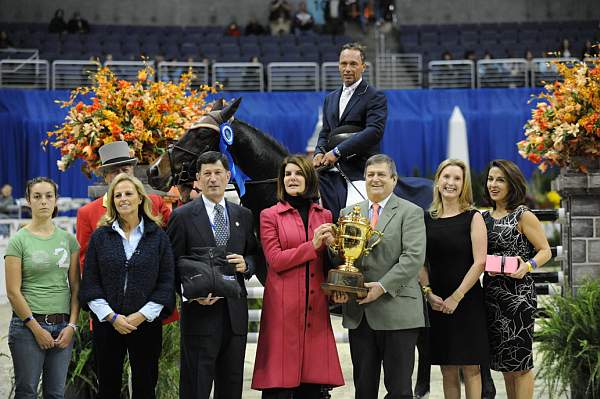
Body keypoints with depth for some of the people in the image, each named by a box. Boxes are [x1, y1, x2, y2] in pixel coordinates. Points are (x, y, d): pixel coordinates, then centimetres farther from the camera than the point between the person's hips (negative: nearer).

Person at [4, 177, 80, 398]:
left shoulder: (68, 239, 8)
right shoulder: (19, 241, -3)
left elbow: (75, 287, 8)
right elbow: (13, 292, -7)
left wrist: (71, 325, -3)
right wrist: (37, 329, -10)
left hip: (63, 325, 3)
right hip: (28, 324, -3)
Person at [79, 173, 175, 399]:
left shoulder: (158, 236, 5)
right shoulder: (100, 236, 6)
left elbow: (166, 283, 0)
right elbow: (90, 283, 1)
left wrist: (142, 315, -10)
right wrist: (111, 316, -10)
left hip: (146, 324, -1)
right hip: (106, 324, 1)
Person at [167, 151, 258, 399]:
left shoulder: (243, 216, 12)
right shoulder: (183, 216, -1)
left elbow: (253, 256, 18)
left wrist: (246, 264, -5)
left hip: (235, 313, 4)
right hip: (200, 312, -4)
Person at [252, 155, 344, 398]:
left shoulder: (324, 216, 15)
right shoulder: (270, 216, 4)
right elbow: (275, 261, -6)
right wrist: (313, 245, -11)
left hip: (316, 305, 3)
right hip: (283, 305, -3)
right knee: (280, 378, -5)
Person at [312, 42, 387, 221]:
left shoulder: (375, 97, 0)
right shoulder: (330, 98, 24)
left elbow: (374, 131, -14)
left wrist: (338, 151, -17)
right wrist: (319, 152, 1)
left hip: (359, 172, -6)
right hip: (334, 171, 6)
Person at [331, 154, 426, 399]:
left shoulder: (410, 213, 1)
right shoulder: (349, 213, 16)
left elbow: (414, 257, -10)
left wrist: (383, 286, -18)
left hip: (397, 311, -4)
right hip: (358, 313, 4)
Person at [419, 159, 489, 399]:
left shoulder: (473, 218, -1)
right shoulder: (427, 219, 9)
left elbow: (480, 262, -8)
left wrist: (456, 297, -12)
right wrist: (428, 293, -6)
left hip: (467, 301, -3)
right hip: (437, 304, 3)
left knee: (470, 369, -2)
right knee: (447, 371, 6)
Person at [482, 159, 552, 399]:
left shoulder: (523, 216, -5)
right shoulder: (485, 218, 12)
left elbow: (545, 251, -5)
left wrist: (528, 266, -23)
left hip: (518, 292, -6)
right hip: (492, 292, 6)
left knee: (520, 360, -5)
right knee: (504, 361, 11)